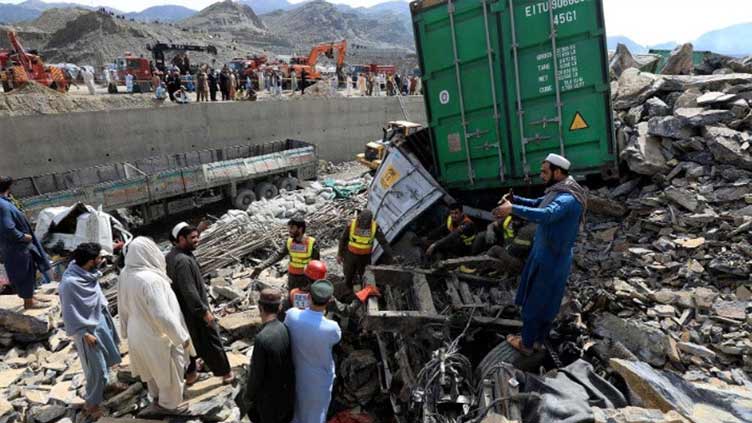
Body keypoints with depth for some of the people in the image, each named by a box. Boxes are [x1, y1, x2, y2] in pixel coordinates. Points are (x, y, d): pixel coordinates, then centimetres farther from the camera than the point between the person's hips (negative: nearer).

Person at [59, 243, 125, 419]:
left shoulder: (89, 272, -8)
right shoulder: (69, 282, -31)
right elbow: (70, 313, -22)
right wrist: (84, 334, -16)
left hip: (100, 320, 8)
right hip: (88, 328, -8)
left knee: (106, 357, 24)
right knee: (96, 367, 6)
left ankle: (104, 385, 48)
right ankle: (92, 403, 26)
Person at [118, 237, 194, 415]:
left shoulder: (125, 274, -9)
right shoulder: (150, 279, -35)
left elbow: (123, 306, 4)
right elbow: (163, 316, -33)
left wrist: (126, 330, 19)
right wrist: (182, 337, -21)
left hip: (138, 332, 8)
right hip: (157, 335, -8)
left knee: (153, 366, 29)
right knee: (168, 369, 17)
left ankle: (157, 397, 51)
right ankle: (169, 404, 37)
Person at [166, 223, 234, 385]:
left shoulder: (170, 256, 2)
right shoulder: (183, 260, -30)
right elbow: (189, 291, -30)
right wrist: (204, 311, -24)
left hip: (181, 310, 9)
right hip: (194, 311, -9)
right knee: (211, 342, 6)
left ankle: (190, 373, 38)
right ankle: (225, 372, 21)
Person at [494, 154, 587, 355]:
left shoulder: (568, 198, -27)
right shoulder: (558, 192, 6)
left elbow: (545, 215, -45)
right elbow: (537, 204, 18)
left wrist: (513, 209, -46)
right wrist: (514, 199, 3)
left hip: (551, 259, -10)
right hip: (546, 254, 10)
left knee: (535, 302, 5)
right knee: (546, 301, 21)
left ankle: (527, 344, 21)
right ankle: (540, 338, 37)